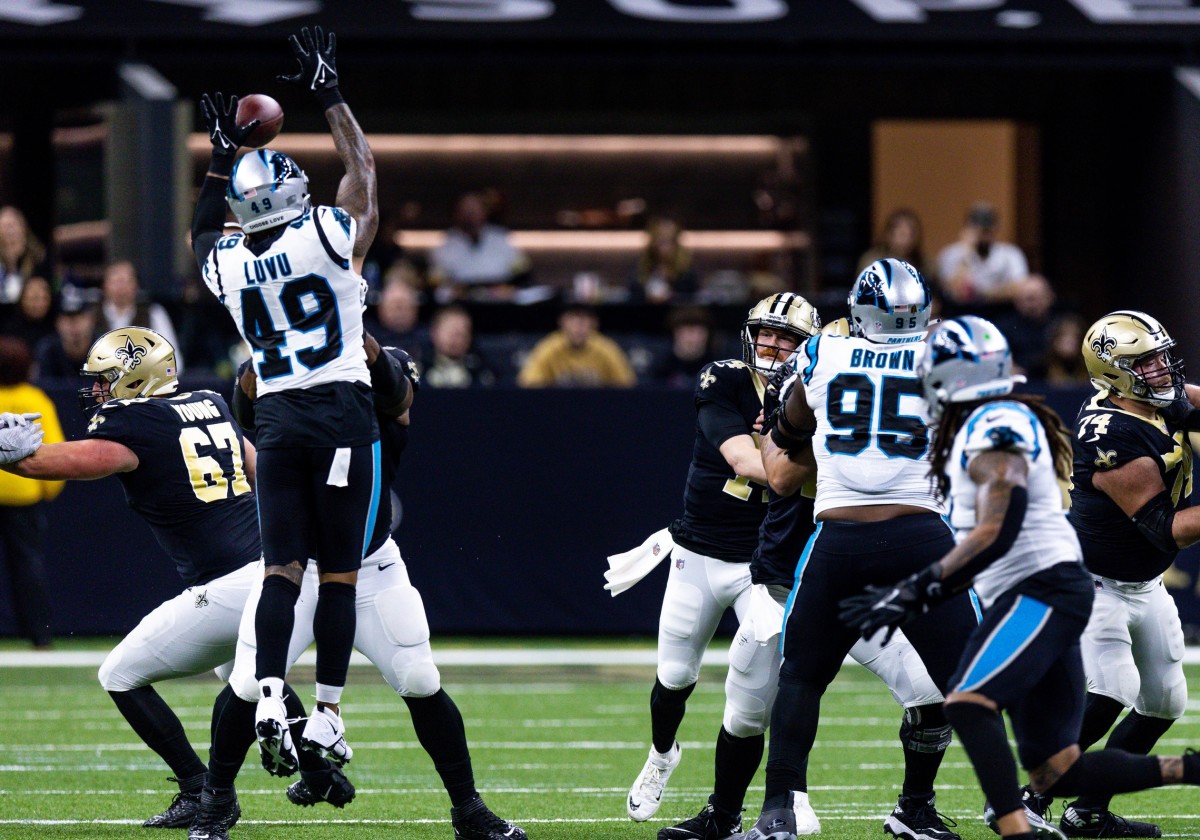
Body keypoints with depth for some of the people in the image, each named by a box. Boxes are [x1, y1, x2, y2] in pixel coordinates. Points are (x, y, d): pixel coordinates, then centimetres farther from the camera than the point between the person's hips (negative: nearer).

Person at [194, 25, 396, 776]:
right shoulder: (330, 238, -9)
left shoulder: (224, 264, 1)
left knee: (282, 567, 3)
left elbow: (206, 227, 27)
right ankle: (327, 716, 1)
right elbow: (363, 166, 8)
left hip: (278, 420, 3)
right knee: (340, 573, 2)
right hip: (342, 414, -3)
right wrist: (330, 96, 17)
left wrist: (224, 153, 31)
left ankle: (271, 695, -17)